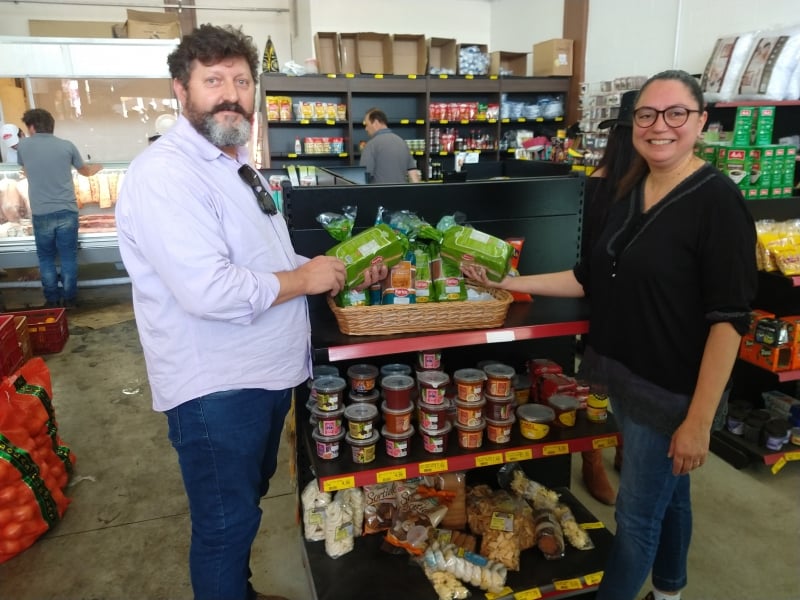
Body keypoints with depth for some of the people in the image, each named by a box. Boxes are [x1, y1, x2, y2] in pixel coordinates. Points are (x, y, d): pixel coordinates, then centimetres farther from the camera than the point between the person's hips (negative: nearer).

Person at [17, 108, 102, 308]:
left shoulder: (23, 145, 2)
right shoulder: (67, 146, 0)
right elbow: (85, 171, 18)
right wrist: (95, 168, 41)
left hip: (41, 213, 0)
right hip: (67, 211, 0)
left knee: (46, 258, 13)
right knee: (68, 257, 8)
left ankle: (52, 301, 16)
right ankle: (69, 300, 13)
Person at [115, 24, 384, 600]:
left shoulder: (240, 167, 13)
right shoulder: (166, 173, -20)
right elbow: (210, 290, -31)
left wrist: (344, 271, 6)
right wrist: (305, 278, -18)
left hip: (268, 373, 10)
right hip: (215, 387, -10)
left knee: (247, 503, 26)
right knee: (227, 524, 8)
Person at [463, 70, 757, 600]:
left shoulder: (717, 201, -17)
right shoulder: (631, 193, 5)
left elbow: (729, 318, -19)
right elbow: (593, 278, 8)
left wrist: (699, 420, -19)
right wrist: (510, 282, 1)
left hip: (674, 392, -7)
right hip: (627, 377, 7)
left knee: (637, 515, 7)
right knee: (667, 495, 24)